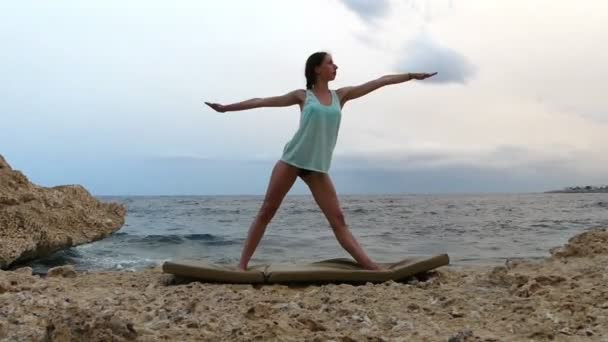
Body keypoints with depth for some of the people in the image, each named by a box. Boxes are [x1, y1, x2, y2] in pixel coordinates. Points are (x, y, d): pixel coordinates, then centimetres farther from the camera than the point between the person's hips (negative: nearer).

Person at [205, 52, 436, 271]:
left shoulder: (341, 96, 12)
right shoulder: (303, 96, 4)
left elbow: (380, 81, 14)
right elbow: (262, 101, 7)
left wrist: (412, 75, 16)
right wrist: (226, 108, 7)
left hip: (318, 166, 3)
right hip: (292, 160, -2)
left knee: (337, 218, -3)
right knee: (266, 211, -3)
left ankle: (370, 266, -9)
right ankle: (242, 263, 0)